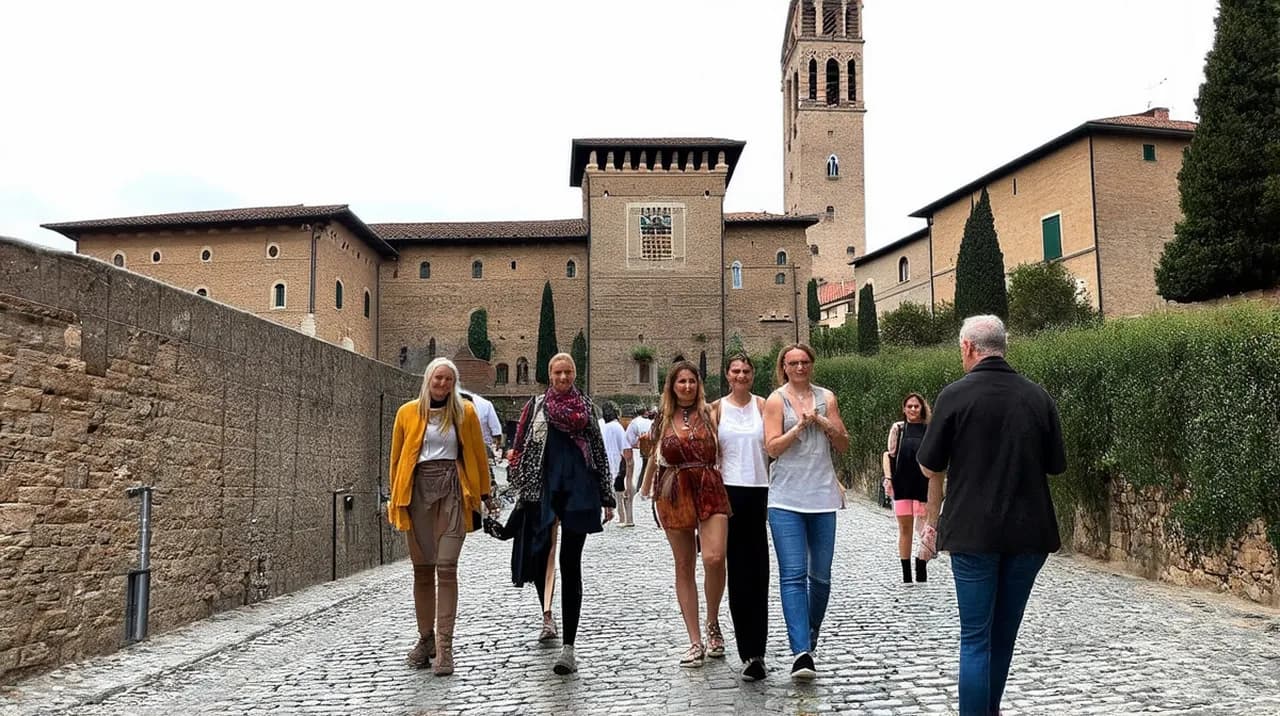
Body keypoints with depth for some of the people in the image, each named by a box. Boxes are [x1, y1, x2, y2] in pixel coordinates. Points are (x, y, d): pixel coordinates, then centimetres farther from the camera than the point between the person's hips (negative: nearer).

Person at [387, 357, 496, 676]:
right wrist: (395, 498, 13)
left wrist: (485, 494, 10)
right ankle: (425, 638, 22)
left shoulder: (465, 412, 5)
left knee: (446, 567, -8)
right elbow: (397, 458, 12)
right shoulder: (407, 412, 7)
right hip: (418, 490, 2)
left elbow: (477, 455, 9)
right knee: (422, 568, 8)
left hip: (452, 490, -2)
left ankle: (445, 646, -4)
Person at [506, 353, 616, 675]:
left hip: (579, 492, -1)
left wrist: (607, 498, 10)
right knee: (540, 557, 2)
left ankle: (568, 646, -4)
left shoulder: (587, 407, 10)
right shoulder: (535, 405, 9)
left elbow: (600, 453, 12)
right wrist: (522, 491, 0)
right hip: (542, 490, 1)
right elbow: (520, 448, 8)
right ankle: (547, 617, 32)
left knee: (570, 565, -3)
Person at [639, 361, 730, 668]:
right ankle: (695, 641, 11)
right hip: (674, 494, 2)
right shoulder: (664, 419, 11)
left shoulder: (709, 414, 6)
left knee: (714, 558, -19)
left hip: (710, 490, -2)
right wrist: (646, 487, 29)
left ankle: (713, 622, 8)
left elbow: (722, 452, 8)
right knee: (684, 566, 4)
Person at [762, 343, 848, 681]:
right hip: (785, 500, -3)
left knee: (820, 575, 10)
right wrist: (800, 425, -15)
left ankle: (811, 633, 32)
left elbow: (844, 444, 8)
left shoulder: (827, 398, 10)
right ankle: (802, 652, -14)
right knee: (793, 574, -10)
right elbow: (772, 447, -6)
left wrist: (823, 422, -8)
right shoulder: (776, 400, 2)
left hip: (822, 497, 3)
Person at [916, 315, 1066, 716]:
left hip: (973, 530, -4)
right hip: (1028, 531, 4)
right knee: (1004, 633, 17)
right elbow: (1055, 467, 10)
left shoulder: (956, 395, -8)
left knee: (975, 637, 3)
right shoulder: (1038, 397, 2)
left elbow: (931, 468, -3)